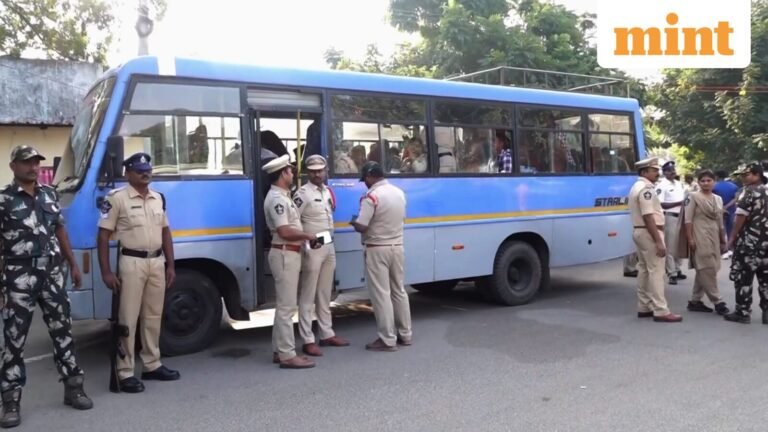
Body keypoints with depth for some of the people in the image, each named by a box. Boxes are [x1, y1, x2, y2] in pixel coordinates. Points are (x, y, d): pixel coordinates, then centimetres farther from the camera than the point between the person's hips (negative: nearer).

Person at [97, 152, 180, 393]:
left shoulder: (159, 198, 11)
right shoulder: (117, 198, -8)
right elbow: (103, 236, -9)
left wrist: (170, 265, 11)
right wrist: (106, 272, -14)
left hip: (157, 262, 6)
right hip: (132, 263, -6)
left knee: (153, 317, 13)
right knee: (128, 319, -1)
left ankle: (152, 365, 25)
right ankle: (125, 373, 6)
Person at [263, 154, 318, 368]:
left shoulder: (283, 196, 16)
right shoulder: (276, 198, -16)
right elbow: (285, 231, -23)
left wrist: (307, 238, 5)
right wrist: (307, 236, -10)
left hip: (290, 254, 11)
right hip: (285, 254, -11)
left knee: (284, 305, 15)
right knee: (286, 306, -6)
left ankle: (279, 350, 23)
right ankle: (287, 355, -1)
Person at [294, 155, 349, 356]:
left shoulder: (328, 192, 12)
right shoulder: (303, 193, -12)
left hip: (329, 247, 8)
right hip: (312, 249, -8)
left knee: (324, 295, 15)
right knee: (308, 296, -2)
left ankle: (327, 334, 24)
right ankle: (308, 341, 2)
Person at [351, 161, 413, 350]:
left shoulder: (371, 197, -18)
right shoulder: (399, 192, 7)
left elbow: (361, 227, -19)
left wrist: (353, 221, 2)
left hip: (377, 250, -7)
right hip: (397, 246, 8)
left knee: (381, 294, -1)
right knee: (399, 291, 15)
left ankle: (387, 340, 3)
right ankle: (405, 334, 23)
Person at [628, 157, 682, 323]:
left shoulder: (637, 187, 15)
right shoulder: (645, 188, -17)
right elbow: (648, 217, -24)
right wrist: (659, 241, -25)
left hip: (639, 231, 11)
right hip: (648, 233, -11)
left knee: (644, 270, 13)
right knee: (656, 271, -9)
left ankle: (644, 307, 19)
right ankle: (660, 311, -8)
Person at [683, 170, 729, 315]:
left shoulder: (718, 199, 14)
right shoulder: (693, 197, -4)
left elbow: (720, 222, 18)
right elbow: (688, 220, -9)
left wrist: (723, 240, 16)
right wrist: (690, 239, -15)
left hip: (714, 238, 7)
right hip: (700, 237, -7)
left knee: (703, 270, 9)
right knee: (707, 269, -8)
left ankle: (695, 301, 15)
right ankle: (717, 301, -3)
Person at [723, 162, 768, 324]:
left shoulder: (748, 191, -9)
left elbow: (741, 217, -14)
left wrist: (732, 238, -8)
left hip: (748, 241, -7)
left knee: (744, 278, -1)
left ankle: (743, 312, 1)